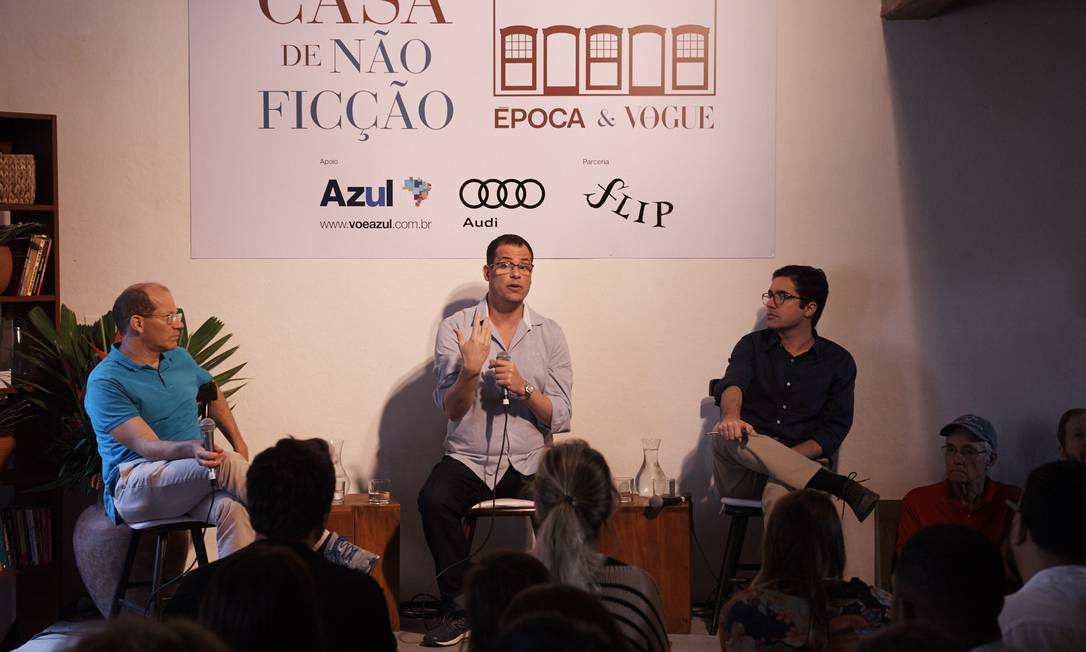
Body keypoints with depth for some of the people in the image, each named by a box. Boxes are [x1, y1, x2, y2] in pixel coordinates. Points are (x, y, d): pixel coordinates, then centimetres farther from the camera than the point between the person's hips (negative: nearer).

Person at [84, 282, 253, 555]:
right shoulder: (104, 382, -8)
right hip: (133, 488, -5)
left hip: (192, 477, 6)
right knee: (226, 463, -31)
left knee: (231, 508, -32)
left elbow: (213, 395, 35)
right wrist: (191, 449, -38)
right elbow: (148, 447, -18)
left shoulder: (180, 358, 15)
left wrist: (239, 443, 21)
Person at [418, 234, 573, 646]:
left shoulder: (549, 334, 6)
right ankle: (459, 609, -13)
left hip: (528, 463, 1)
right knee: (433, 500, -31)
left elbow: (560, 418, 0)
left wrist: (524, 388, -18)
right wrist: (471, 370, -24)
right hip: (467, 458, -1)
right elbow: (451, 410, -5)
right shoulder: (456, 329, 2)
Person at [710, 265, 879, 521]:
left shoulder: (838, 361, 10)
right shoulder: (753, 345, 13)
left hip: (800, 467, -3)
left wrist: (785, 457, -16)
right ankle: (839, 486, -39)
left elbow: (833, 432, 3)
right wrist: (731, 416, -36)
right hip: (740, 477, 3)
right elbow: (731, 385, -10)